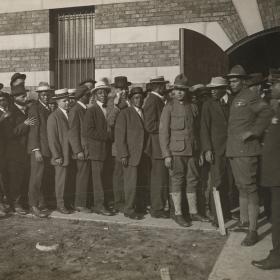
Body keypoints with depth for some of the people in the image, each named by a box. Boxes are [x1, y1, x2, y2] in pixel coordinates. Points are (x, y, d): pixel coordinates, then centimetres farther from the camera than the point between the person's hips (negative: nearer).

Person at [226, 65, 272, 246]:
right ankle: (244, 221, 29)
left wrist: (253, 132, -21)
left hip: (246, 150, -9)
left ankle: (253, 231, -4)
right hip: (234, 150, 9)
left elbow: (266, 112, -19)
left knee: (249, 188, -8)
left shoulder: (250, 96, -6)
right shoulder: (235, 100, 19)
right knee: (241, 187, 17)